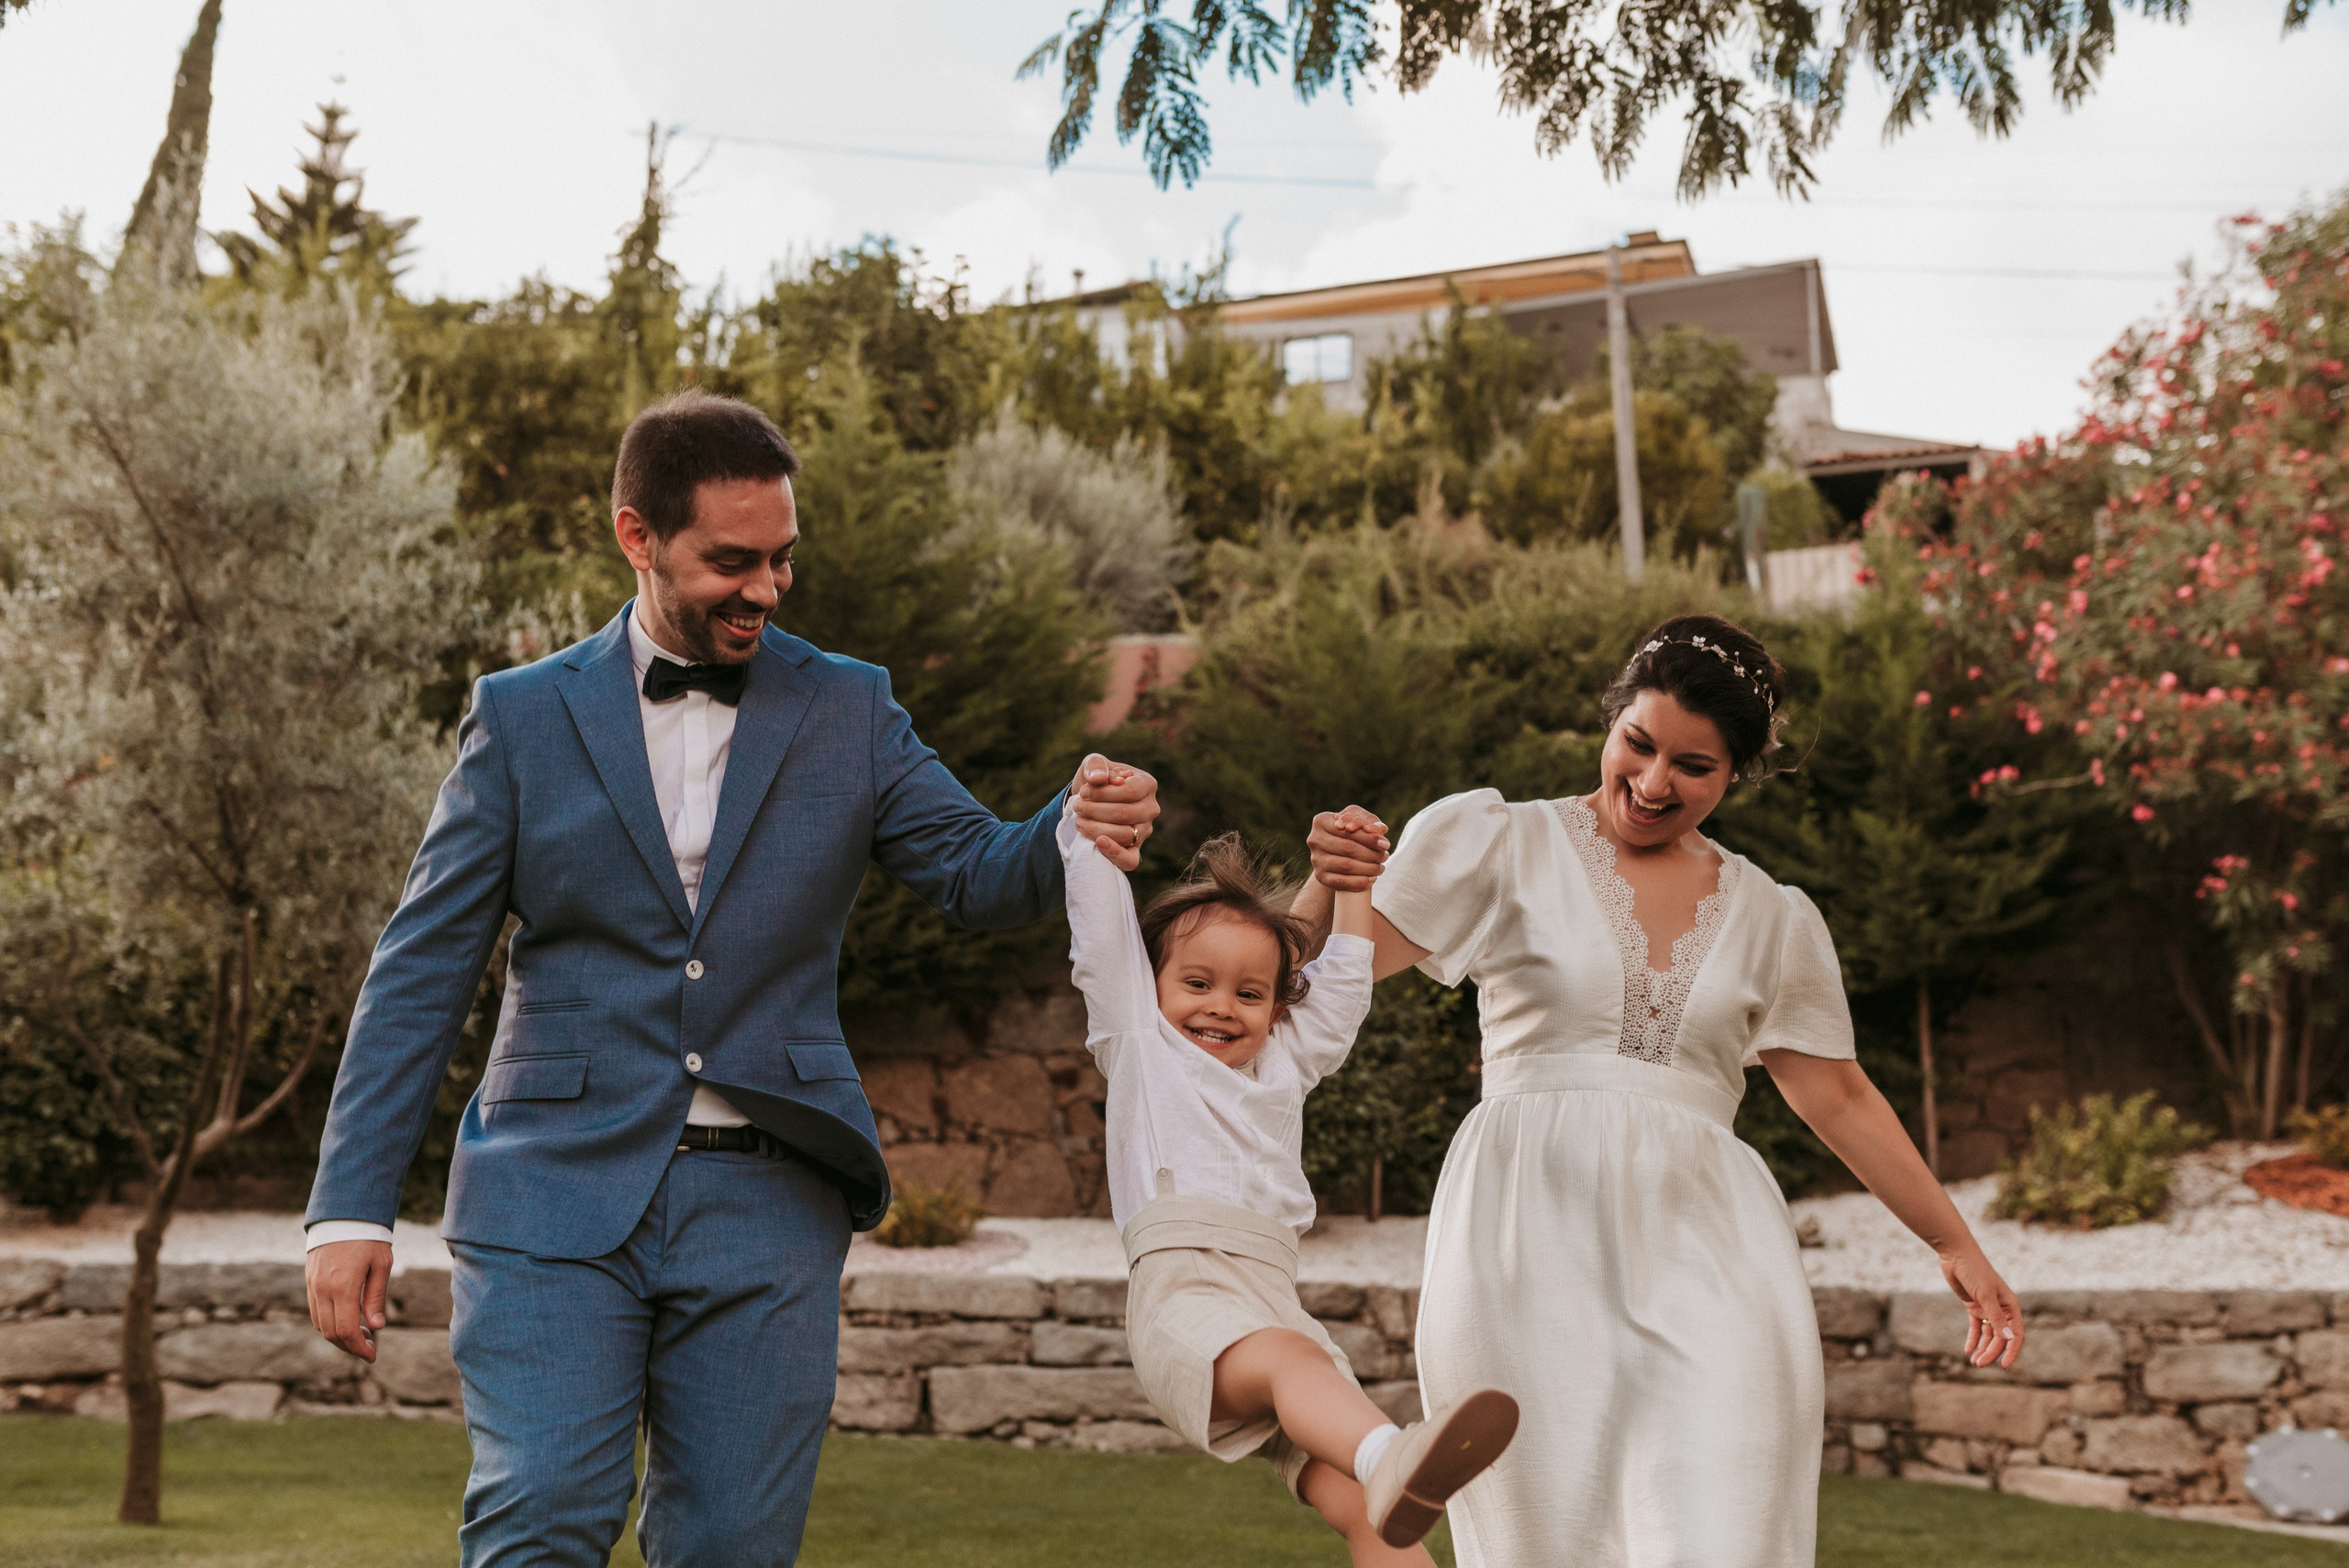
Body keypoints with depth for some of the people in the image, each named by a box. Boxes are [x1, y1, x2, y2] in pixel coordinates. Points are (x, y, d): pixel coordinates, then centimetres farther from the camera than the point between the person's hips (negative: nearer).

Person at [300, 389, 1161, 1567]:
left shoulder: (847, 711, 9)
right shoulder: (524, 717, 4)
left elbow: (977, 874, 1)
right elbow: (420, 973, 3)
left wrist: (1080, 829, -23)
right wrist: (352, 1205, -4)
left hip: (766, 1207, 2)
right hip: (559, 1200, -1)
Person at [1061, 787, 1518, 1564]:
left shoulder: (1284, 1065, 32)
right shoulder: (1140, 1045, 20)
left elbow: (1343, 984, 42)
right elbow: (1103, 932, 16)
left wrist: (1352, 881, 42)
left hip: (1276, 1299, 6)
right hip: (1182, 1292, -6)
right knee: (1288, 1357, -40)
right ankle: (1389, 1456, -68)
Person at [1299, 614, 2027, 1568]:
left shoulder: (1771, 918, 17)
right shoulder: (1507, 845, 8)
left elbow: (1837, 1098, 23)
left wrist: (1954, 1245, 23)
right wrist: (1329, 884, -17)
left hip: (1699, 1234, 2)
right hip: (1534, 1232, -2)